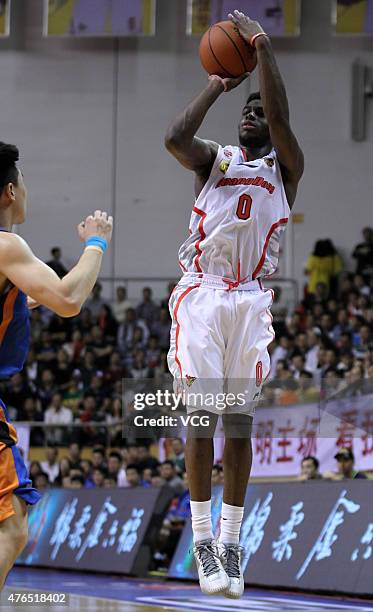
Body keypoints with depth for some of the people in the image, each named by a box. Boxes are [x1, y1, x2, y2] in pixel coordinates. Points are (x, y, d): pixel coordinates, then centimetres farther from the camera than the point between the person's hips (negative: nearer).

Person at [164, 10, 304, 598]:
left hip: (251, 301, 0)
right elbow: (175, 138, -10)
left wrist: (262, 45, -9)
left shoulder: (285, 168, 9)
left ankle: (231, 543, 4)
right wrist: (216, 86, -2)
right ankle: (203, 541, -4)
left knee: (240, 421, 0)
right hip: (200, 295, 0)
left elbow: (280, 118, -11)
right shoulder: (215, 159, 12)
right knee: (202, 416, -6)